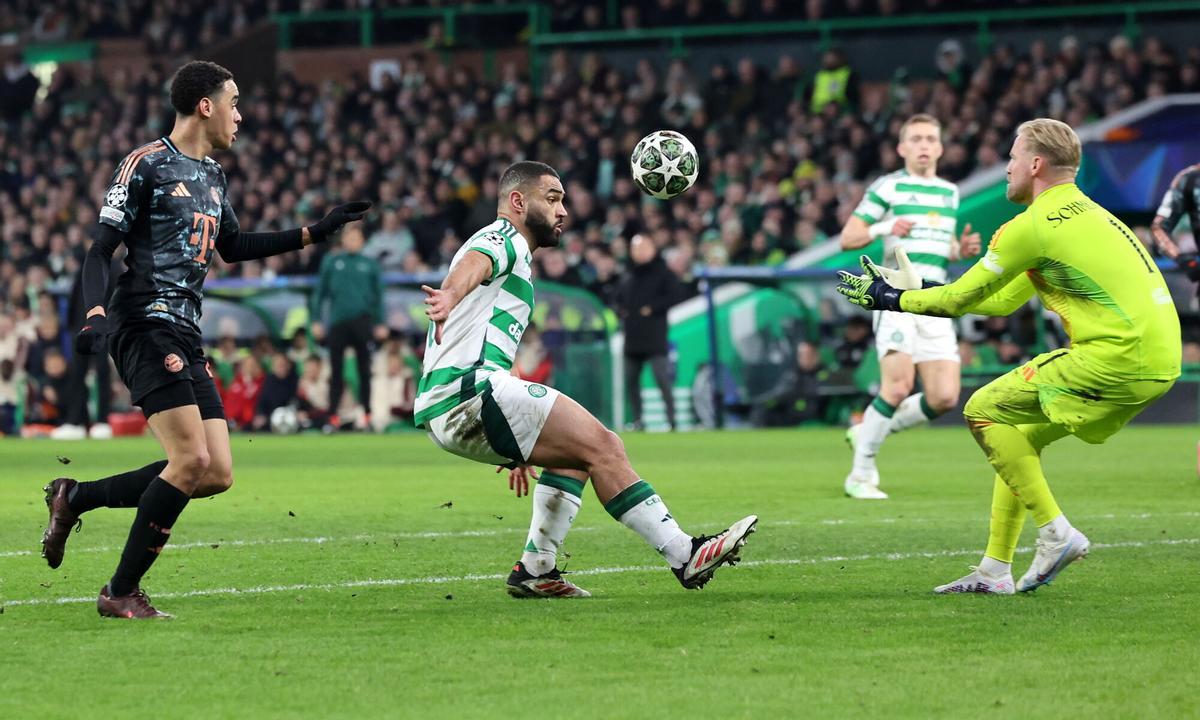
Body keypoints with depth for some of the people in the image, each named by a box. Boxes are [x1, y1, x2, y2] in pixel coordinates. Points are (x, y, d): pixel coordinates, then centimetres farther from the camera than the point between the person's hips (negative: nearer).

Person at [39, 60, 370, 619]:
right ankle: (121, 593, -7)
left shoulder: (213, 175, 19)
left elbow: (234, 247, 32)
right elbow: (101, 248, -10)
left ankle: (75, 497, 14)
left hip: (185, 338, 9)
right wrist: (95, 313, -27)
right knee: (191, 460, -18)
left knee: (217, 475, 1)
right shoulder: (147, 165, -6)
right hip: (144, 327, -9)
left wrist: (315, 233, 29)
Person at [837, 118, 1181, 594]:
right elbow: (1002, 301, 27)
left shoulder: (1033, 226, -8)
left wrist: (890, 299, 13)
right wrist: (913, 289, 29)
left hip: (1117, 356, -9)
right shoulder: (1082, 212, 21)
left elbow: (960, 297, -2)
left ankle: (1055, 533, -5)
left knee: (984, 411, -1)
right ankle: (994, 570, 19)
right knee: (1020, 436, 19)